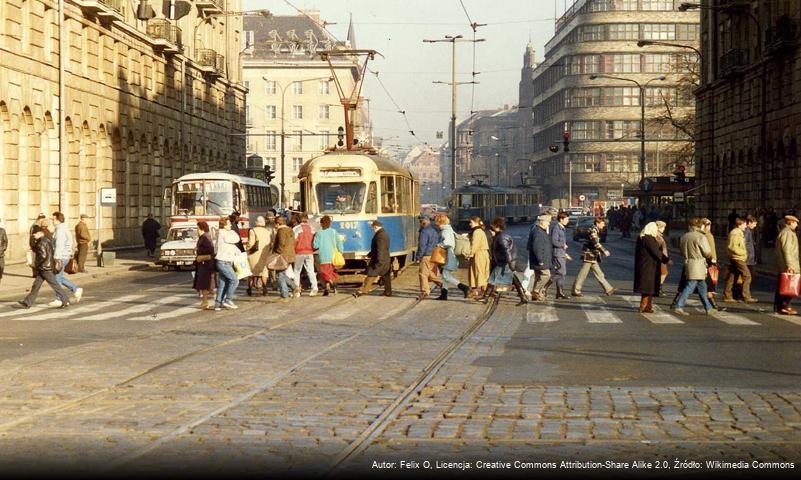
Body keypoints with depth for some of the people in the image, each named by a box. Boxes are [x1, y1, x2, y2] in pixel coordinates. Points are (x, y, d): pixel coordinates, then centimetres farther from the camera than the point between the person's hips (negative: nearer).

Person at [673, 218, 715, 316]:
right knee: (690, 286, -6)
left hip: (688, 263, 8)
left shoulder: (684, 237, 8)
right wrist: (710, 257, 10)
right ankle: (679, 307, -10)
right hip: (698, 265, -8)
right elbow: (707, 253, -10)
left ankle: (708, 308, 22)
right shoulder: (701, 237, -13)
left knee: (702, 286, 15)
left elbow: (682, 252, 16)